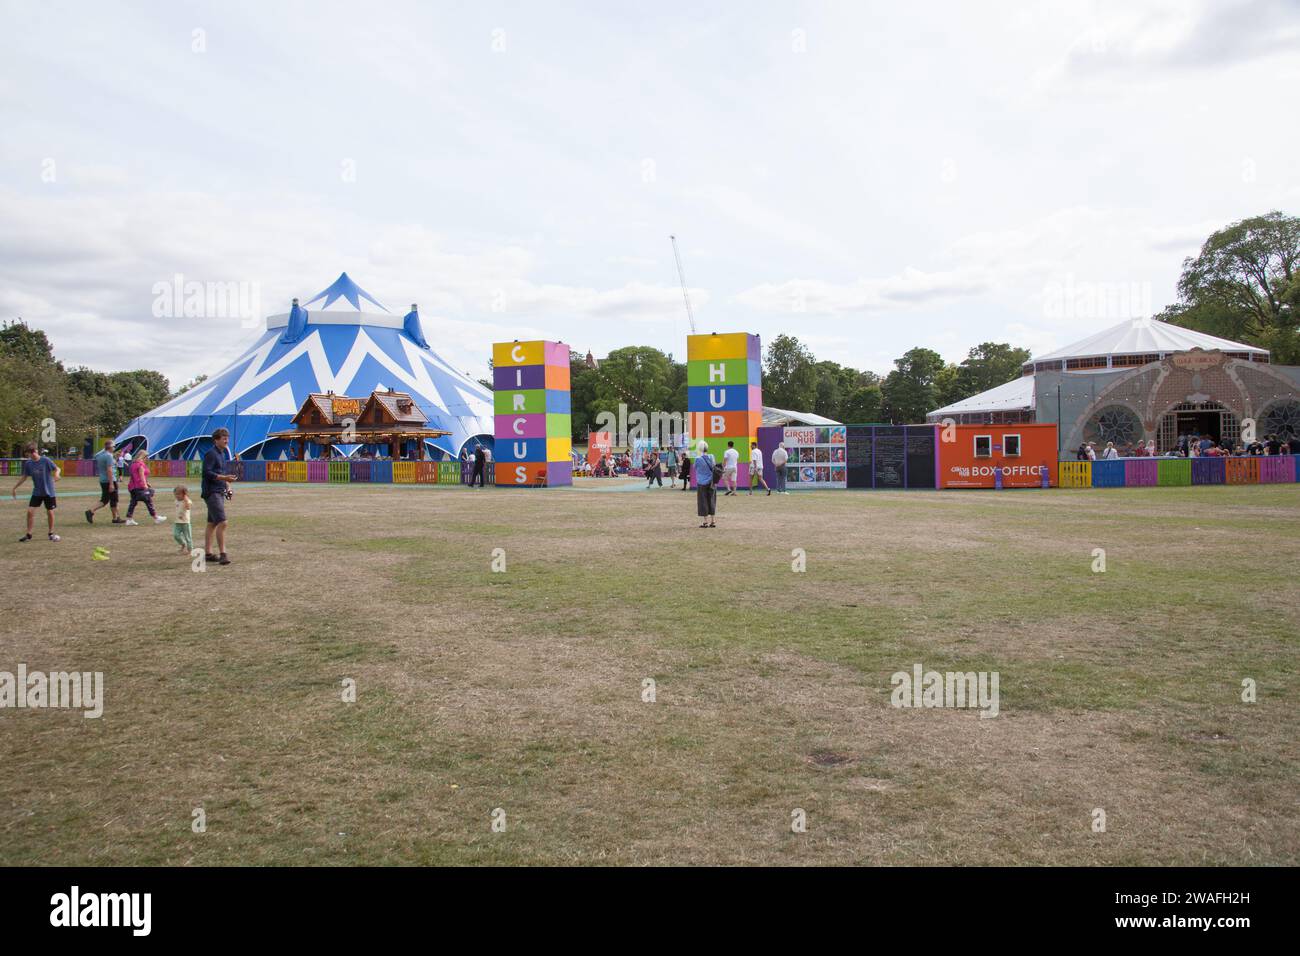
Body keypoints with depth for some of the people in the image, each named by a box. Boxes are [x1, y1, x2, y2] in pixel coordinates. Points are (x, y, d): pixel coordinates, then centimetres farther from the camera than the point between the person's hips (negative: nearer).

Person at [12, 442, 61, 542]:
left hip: (48, 492, -3)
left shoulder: (45, 460, -11)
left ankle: (51, 534, 19)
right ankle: (28, 534, 4)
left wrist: (56, 474, -37)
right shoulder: (28, 463, 0)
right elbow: (24, 477, 10)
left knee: (50, 512, 2)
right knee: (30, 511, -6)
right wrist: (15, 488, 11)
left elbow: (57, 468, -14)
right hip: (36, 492, 3)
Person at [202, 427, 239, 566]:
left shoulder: (222, 454, 17)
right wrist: (224, 478, -27)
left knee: (212, 523, 13)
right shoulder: (211, 454, -11)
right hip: (212, 492, -10)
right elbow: (207, 473, -19)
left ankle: (208, 553, 19)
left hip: (219, 493, 10)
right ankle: (222, 554, -14)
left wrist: (226, 485, 12)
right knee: (222, 523, -15)